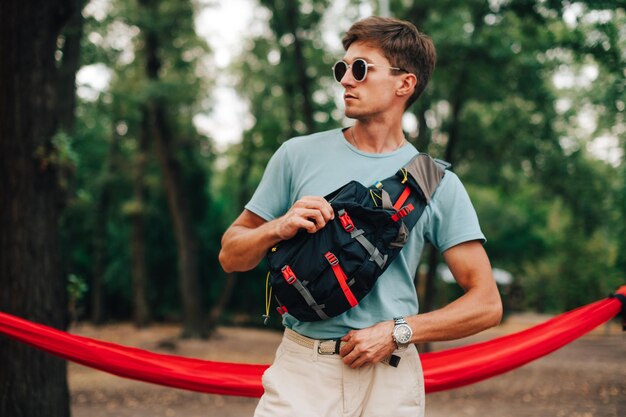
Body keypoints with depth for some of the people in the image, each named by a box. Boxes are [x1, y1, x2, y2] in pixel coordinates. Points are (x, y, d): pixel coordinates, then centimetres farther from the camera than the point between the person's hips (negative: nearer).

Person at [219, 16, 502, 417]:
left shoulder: (438, 184, 3)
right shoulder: (298, 155, 6)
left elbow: (487, 304, 1)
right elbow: (230, 257, 9)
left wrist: (397, 331, -10)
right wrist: (279, 228, -11)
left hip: (389, 376, 0)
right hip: (301, 367, 0)